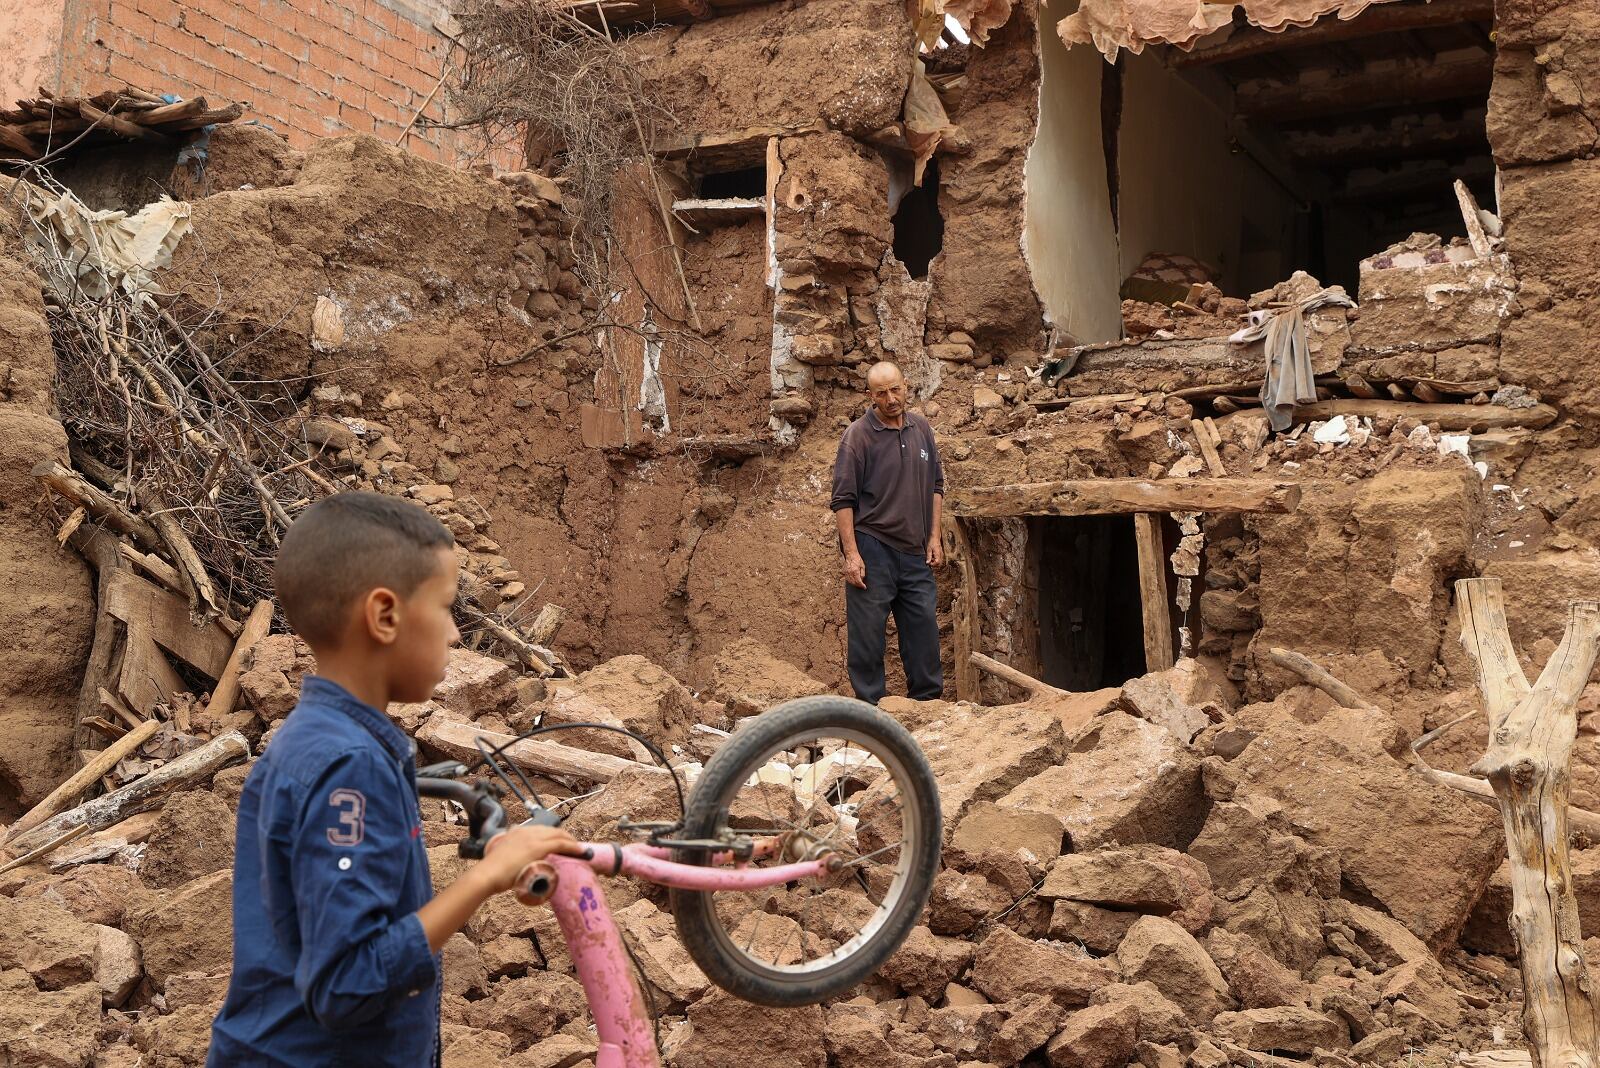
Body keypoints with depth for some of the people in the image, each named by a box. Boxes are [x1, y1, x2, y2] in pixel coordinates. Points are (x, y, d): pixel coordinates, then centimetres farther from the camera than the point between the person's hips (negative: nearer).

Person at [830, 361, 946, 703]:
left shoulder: (921, 429, 9)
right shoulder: (857, 435, -7)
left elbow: (936, 485, 17)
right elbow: (843, 499, -9)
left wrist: (934, 537, 9)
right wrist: (851, 554, -15)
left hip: (915, 552, 5)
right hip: (872, 549, -5)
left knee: (924, 628, 11)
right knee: (867, 633, 1)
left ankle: (928, 700, 25)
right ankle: (869, 708, 12)